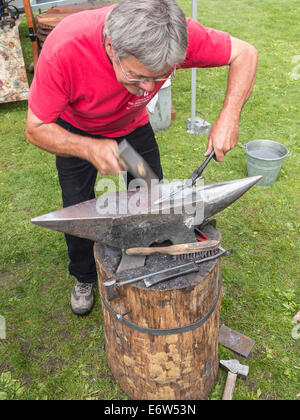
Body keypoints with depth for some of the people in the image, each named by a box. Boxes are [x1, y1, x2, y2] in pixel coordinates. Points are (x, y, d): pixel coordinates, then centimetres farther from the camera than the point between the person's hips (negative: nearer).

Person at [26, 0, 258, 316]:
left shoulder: (179, 35, -37)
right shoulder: (64, 49, -42)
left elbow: (245, 53, -22)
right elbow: (36, 129, -30)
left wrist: (229, 118, -36)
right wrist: (90, 149, -48)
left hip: (134, 124, 2)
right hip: (76, 130, -1)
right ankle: (84, 277, 31)